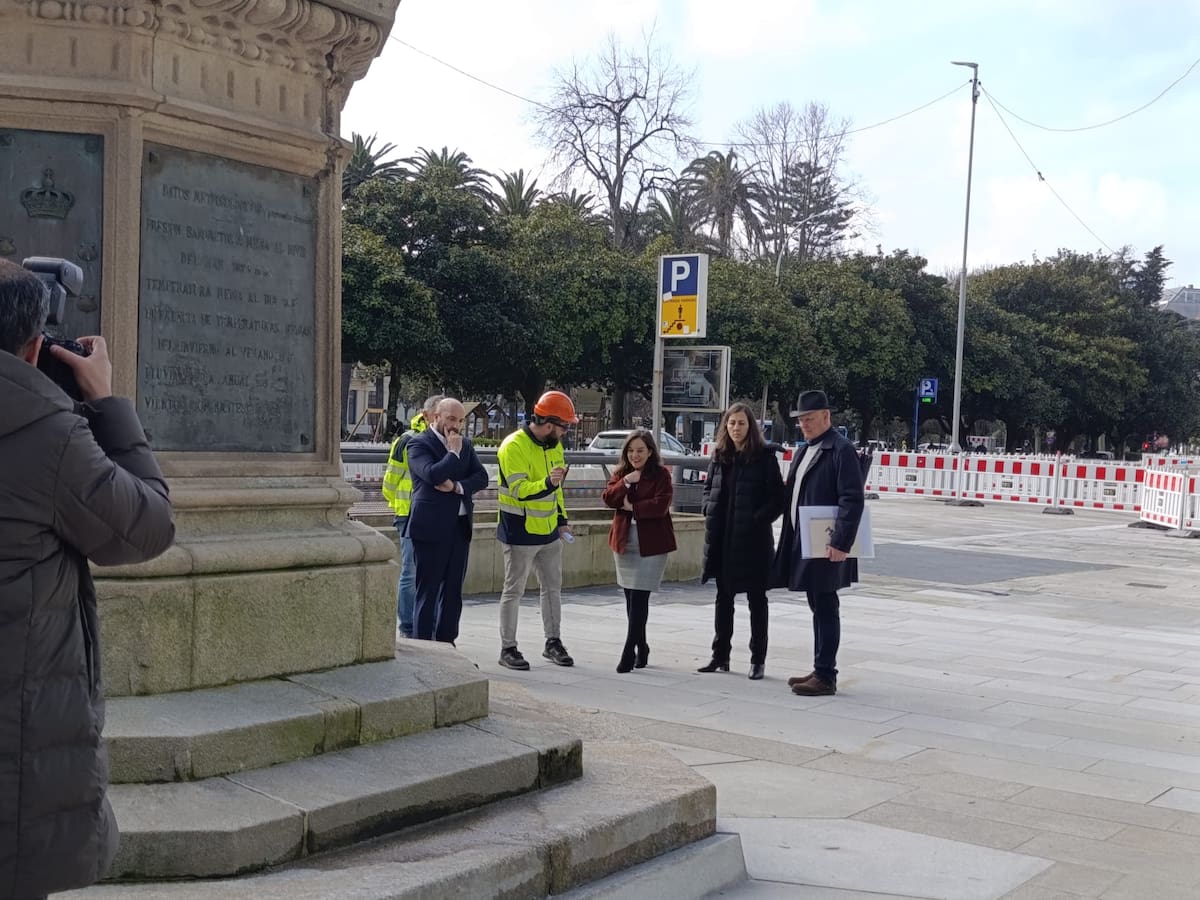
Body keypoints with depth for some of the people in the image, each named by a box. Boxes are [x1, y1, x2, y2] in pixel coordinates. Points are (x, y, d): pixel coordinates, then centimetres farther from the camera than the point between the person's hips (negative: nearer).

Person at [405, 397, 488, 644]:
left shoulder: (465, 444, 14)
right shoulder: (419, 444, -6)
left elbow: (481, 477, 6)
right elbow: (433, 475, -22)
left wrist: (457, 486, -11)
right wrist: (453, 452, -11)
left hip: (460, 526, 7)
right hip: (431, 528, -6)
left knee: (453, 592, 10)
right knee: (427, 592, -2)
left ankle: (446, 644, 18)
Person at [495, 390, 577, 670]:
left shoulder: (554, 445, 7)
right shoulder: (514, 447, -19)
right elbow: (520, 491, -26)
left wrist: (562, 520, 13)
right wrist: (548, 483, -41)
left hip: (549, 532, 8)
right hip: (520, 533, -8)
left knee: (552, 588, 14)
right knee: (514, 591, 2)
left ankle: (553, 642, 26)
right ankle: (508, 649, 10)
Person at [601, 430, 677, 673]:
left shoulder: (661, 474, -4)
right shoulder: (620, 473, 11)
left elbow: (661, 504, -16)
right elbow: (607, 499, -1)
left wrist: (632, 506, -10)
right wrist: (625, 483, -15)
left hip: (651, 544, -5)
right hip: (624, 542, 5)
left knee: (639, 598, -9)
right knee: (631, 598, 11)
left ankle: (629, 651, -8)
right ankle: (641, 647, 25)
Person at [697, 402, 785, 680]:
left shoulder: (764, 457, -7)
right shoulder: (719, 456, 8)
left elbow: (777, 497, -8)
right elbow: (708, 488, 19)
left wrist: (758, 520, -16)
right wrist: (710, 512, 3)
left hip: (753, 539, -5)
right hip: (722, 539, 5)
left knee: (756, 599, 4)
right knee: (723, 597, 13)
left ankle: (758, 660, 11)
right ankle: (720, 656, 22)